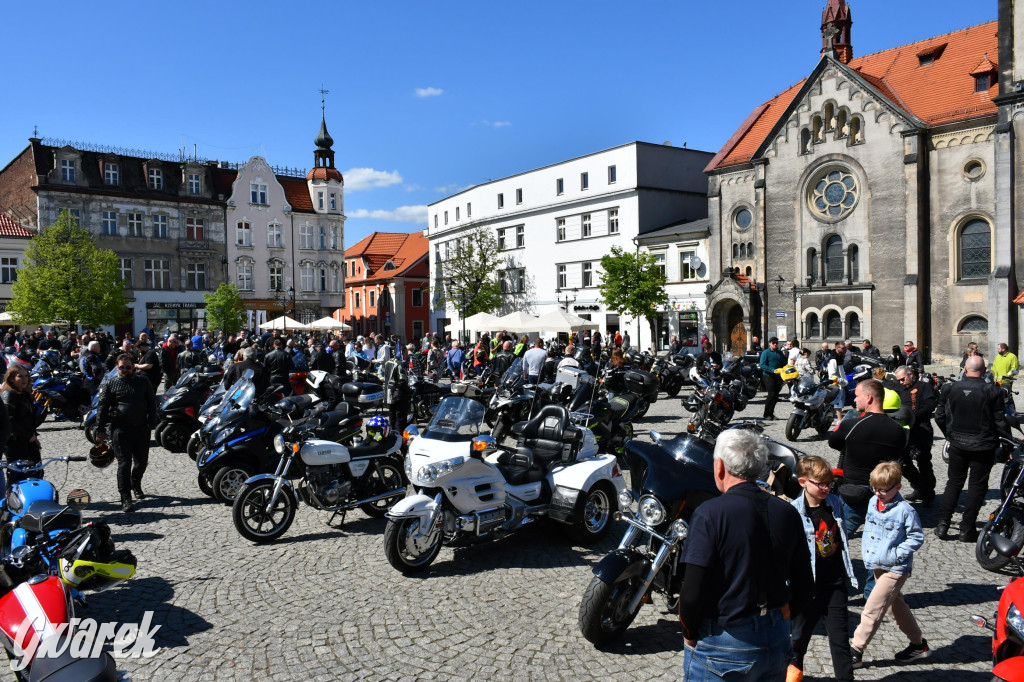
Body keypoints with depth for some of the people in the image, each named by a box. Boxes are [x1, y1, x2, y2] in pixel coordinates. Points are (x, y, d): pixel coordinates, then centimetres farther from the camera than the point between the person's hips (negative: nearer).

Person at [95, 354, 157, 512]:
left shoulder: (143, 382, 9)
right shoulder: (110, 385, 5)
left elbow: (152, 403, 11)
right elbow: (102, 407, 4)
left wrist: (151, 423, 3)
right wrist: (100, 429, -1)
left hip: (141, 428, 2)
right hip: (120, 429, -2)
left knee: (142, 461, 12)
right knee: (124, 462, -7)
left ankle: (136, 484, 39)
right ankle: (125, 497, -4)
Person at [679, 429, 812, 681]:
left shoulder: (709, 514, -18)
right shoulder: (787, 513, -1)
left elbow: (692, 592, -20)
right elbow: (805, 587, 5)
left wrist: (690, 634, -3)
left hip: (722, 645, -5)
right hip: (776, 644, 5)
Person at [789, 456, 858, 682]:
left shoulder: (836, 503, 0)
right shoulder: (794, 512, -17)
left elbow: (843, 536, 14)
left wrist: (847, 568, 17)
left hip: (835, 581, 4)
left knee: (840, 636, 9)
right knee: (801, 632, 12)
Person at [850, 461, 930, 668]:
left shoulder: (905, 510, -18)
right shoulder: (873, 502, 3)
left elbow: (917, 537, -11)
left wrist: (895, 554, -18)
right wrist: (866, 551, 9)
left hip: (895, 569, -8)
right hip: (877, 566, 8)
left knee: (872, 609, -7)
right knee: (896, 606, 20)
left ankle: (855, 651, 0)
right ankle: (919, 644, 38)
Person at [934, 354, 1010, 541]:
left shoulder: (952, 389, -3)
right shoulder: (992, 391, -12)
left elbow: (939, 416, 3)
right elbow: (1000, 421, -10)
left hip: (957, 444, 3)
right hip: (983, 447, -2)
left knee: (954, 482, 14)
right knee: (977, 486, 6)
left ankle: (943, 523, 9)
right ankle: (967, 529, 7)